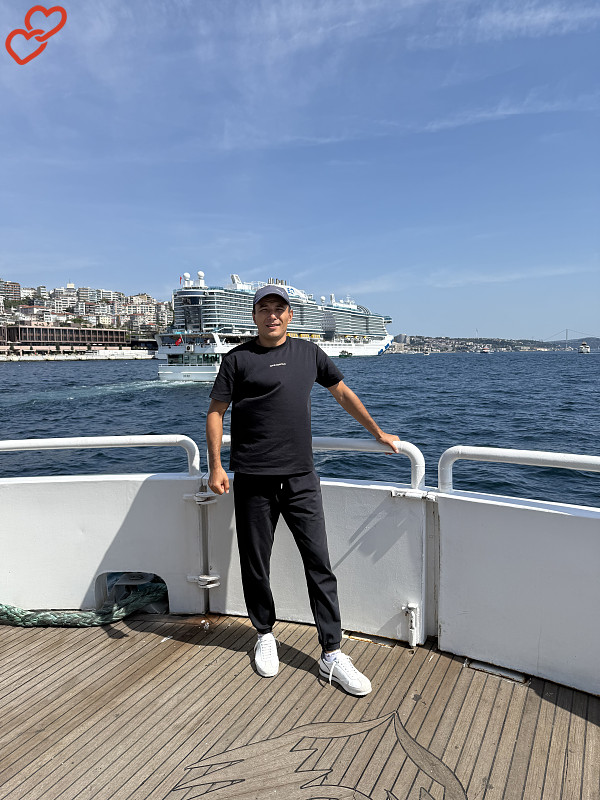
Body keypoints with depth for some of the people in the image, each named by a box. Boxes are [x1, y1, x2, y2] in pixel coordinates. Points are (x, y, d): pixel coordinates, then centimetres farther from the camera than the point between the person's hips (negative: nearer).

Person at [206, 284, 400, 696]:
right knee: (256, 564, 10)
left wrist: (379, 433, 23)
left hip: (302, 477, 2)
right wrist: (216, 466, -6)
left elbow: (344, 393, 20)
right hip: (253, 480, -2)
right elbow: (216, 412, 3)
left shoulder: (309, 353, 11)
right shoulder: (238, 359, 2)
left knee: (320, 563, 2)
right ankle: (266, 635, 33)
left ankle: (332, 653, 13)